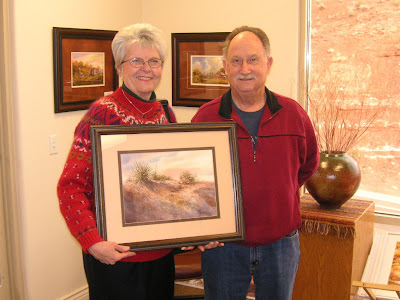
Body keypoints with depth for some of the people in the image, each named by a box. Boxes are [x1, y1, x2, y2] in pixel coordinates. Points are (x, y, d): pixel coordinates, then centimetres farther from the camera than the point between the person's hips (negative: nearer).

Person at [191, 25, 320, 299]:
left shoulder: (293, 114, -2)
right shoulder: (205, 117, -8)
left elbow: (308, 164, 15)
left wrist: (279, 194, 8)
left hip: (281, 243, 2)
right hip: (222, 244, -1)